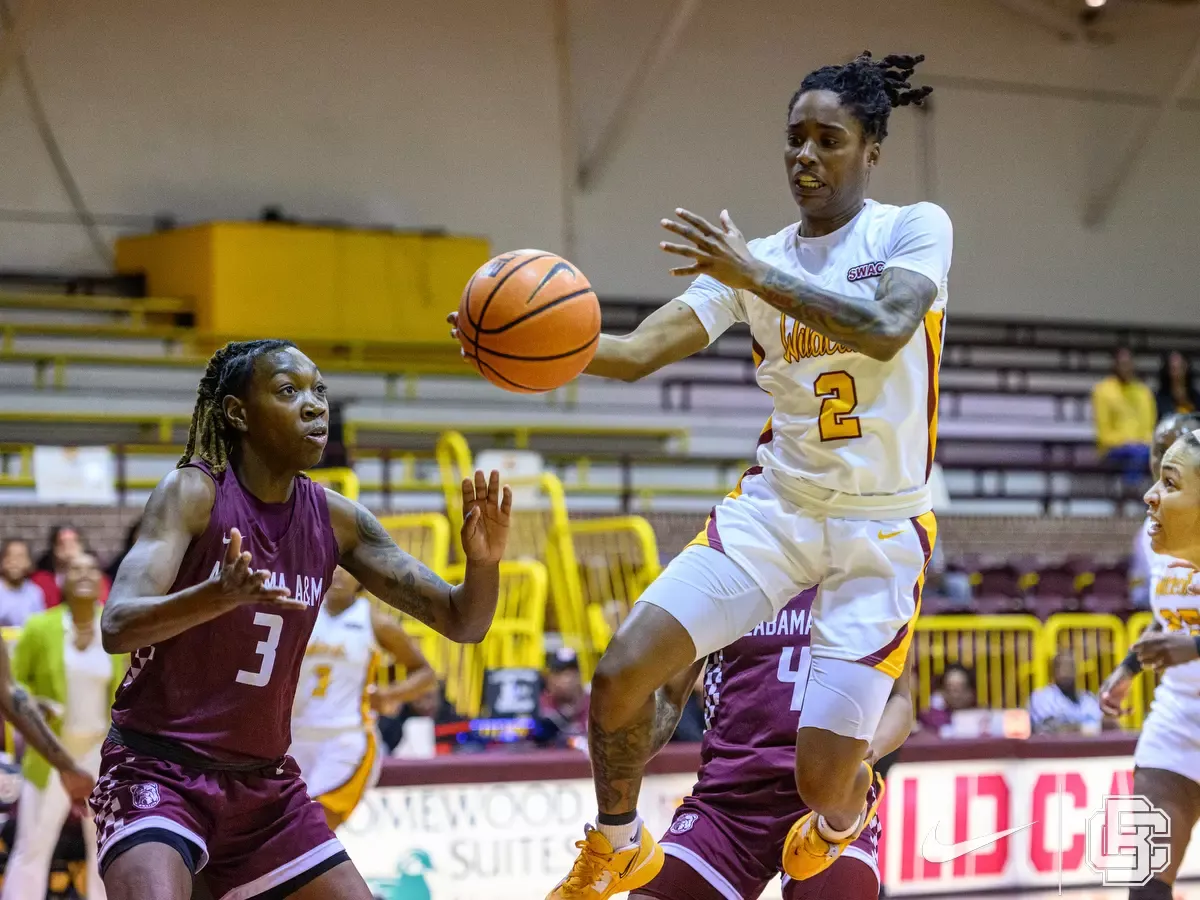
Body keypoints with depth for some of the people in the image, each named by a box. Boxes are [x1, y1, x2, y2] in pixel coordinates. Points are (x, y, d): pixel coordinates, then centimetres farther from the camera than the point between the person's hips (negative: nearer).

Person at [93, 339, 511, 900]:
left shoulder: (336, 520, 2)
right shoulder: (194, 492, -13)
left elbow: (461, 622, 2)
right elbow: (116, 627, -26)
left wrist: (483, 563, -21)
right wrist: (220, 595, -45)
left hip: (264, 783, 6)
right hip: (158, 768, -6)